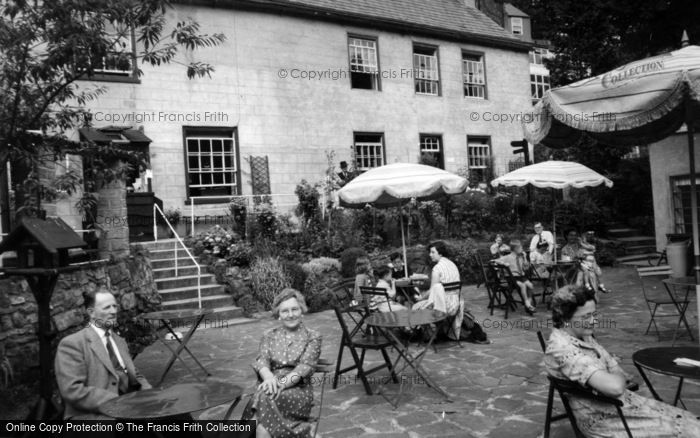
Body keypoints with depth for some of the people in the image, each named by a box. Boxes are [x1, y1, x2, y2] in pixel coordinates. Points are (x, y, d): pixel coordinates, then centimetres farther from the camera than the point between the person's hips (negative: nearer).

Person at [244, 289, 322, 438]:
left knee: (264, 398, -32)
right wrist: (269, 377, -25)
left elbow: (305, 366, -6)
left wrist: (283, 383, -25)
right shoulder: (269, 335, 15)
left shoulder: (313, 337, 7)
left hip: (299, 390, -2)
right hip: (272, 386, 3)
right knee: (264, 395, -33)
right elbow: (261, 360, 0)